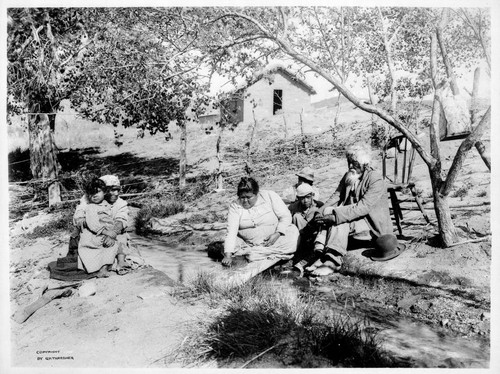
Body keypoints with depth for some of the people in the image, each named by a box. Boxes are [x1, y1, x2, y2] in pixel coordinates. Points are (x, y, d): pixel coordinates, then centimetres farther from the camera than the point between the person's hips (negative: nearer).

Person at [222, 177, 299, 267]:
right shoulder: (235, 206, -8)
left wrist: (277, 233, -22)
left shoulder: (270, 196, -8)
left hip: (273, 240, 0)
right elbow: (231, 232, -16)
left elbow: (286, 216, -7)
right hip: (247, 243, 1)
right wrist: (228, 255, -28)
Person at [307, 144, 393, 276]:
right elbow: (336, 197, 2)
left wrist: (335, 215, -35)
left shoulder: (376, 180, -16)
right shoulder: (348, 176, 9)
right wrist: (322, 212, -19)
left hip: (372, 222, -7)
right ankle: (322, 256, -29)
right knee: (327, 220, -20)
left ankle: (333, 262, -31)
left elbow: (363, 207, -27)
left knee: (339, 223, -30)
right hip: (352, 216, 7)